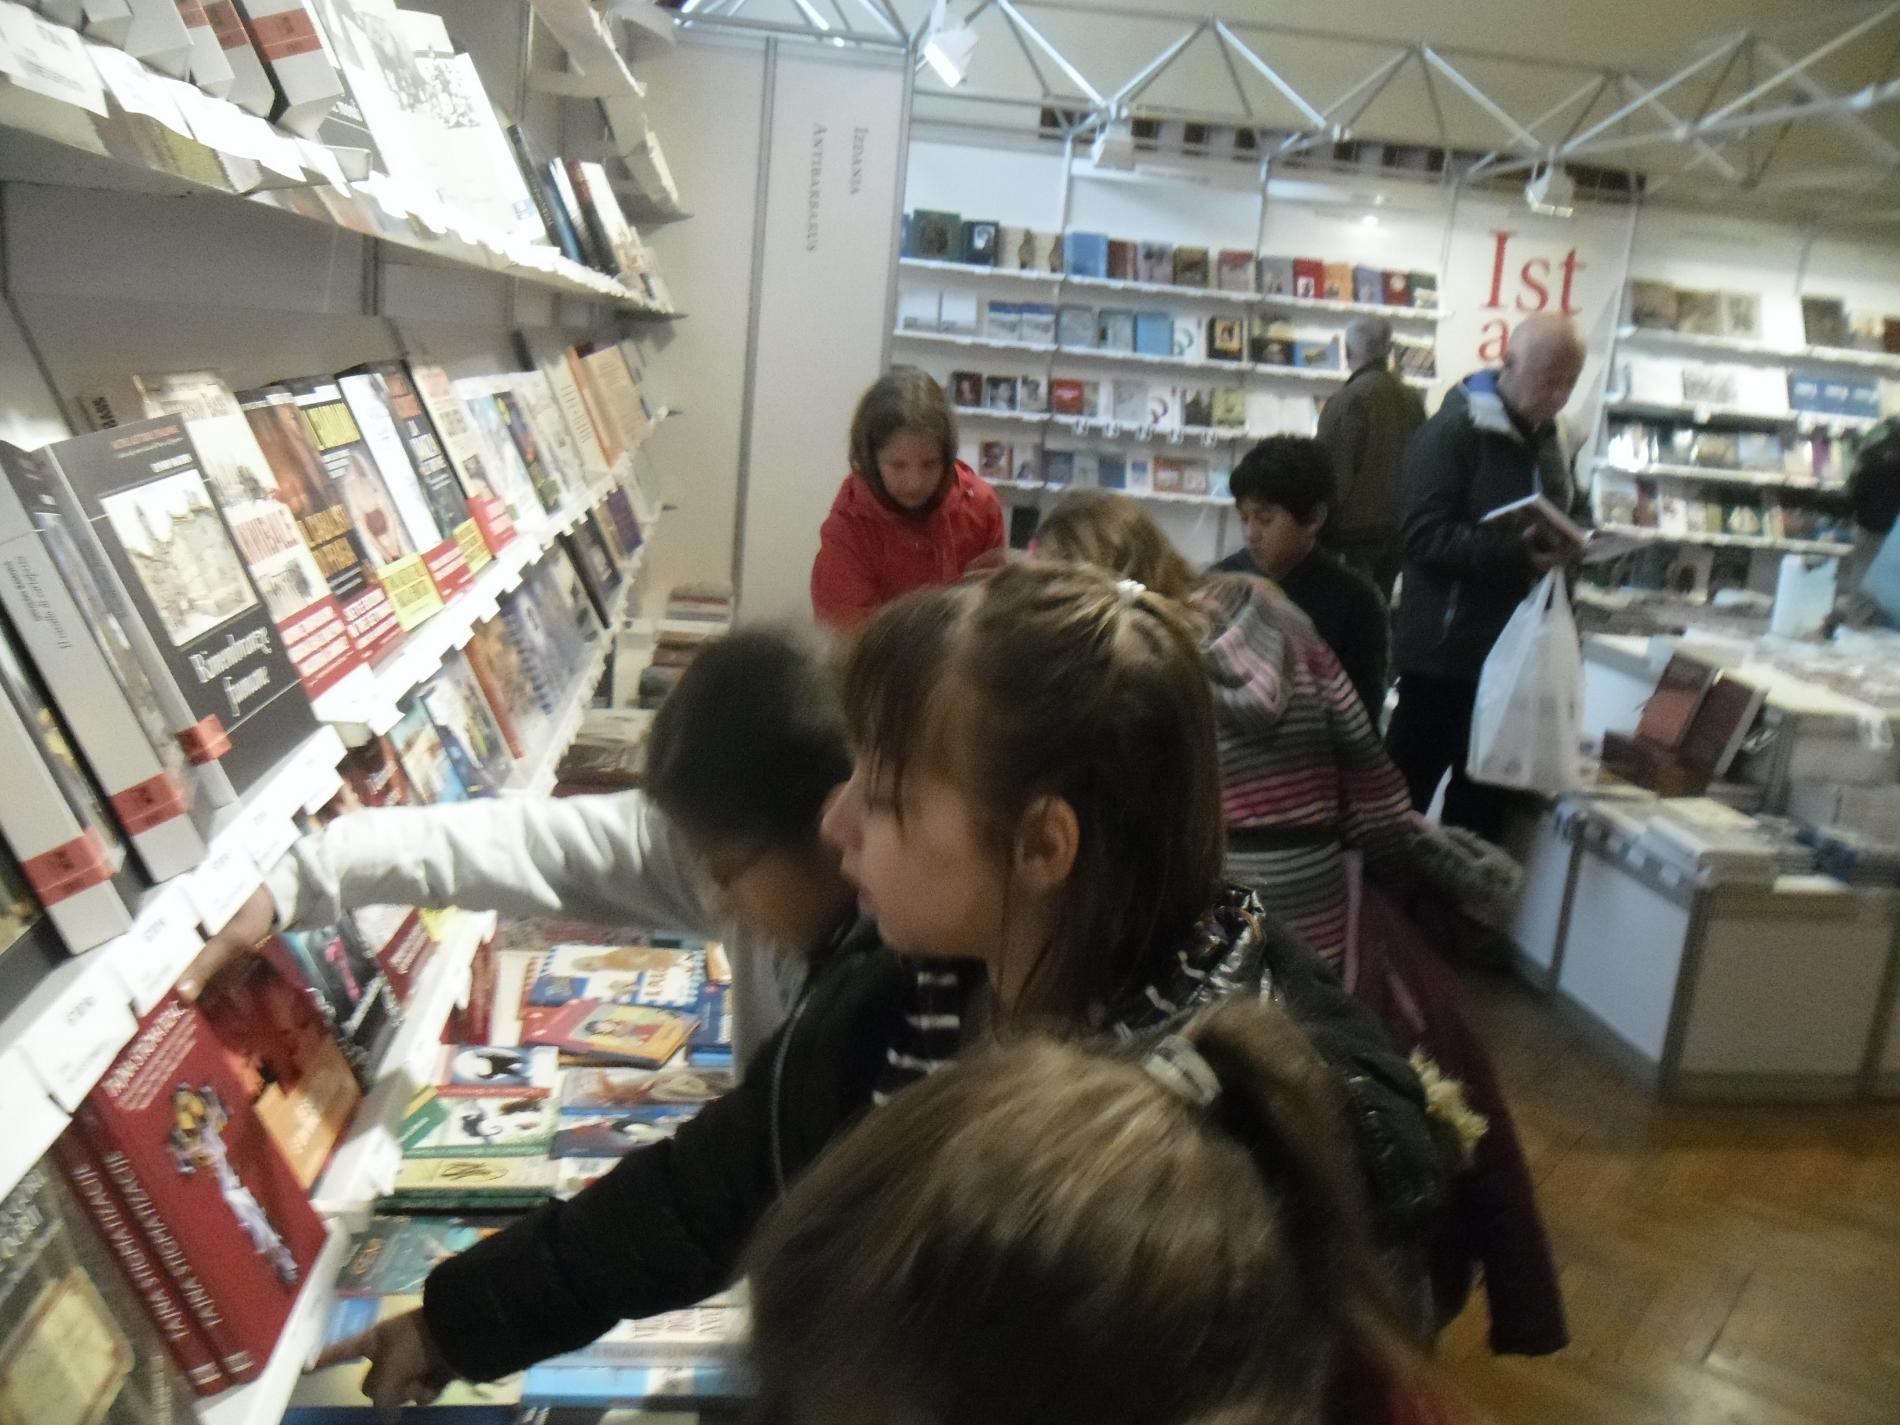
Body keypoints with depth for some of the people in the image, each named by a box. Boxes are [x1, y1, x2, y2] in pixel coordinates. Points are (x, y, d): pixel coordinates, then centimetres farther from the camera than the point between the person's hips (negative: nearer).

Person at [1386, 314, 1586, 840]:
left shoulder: (1547, 440, 13)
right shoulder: (1454, 430, -13)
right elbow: (1425, 535, -22)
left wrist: (1569, 545, 4)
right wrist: (1517, 555, -31)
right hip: (1446, 649, -8)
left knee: (1485, 795, 16)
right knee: (1407, 787, 4)